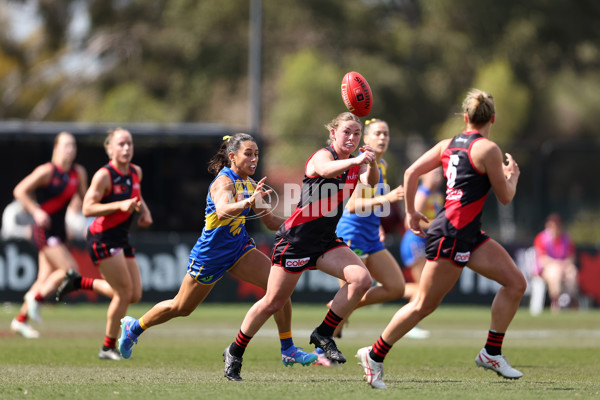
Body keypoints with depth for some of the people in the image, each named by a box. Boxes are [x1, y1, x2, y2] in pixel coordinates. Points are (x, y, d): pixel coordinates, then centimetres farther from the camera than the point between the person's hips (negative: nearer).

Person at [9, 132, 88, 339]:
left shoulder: (79, 172, 5)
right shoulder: (47, 171, -13)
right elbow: (19, 191, -10)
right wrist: (36, 211, -20)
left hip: (59, 230, 7)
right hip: (44, 229, -7)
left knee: (46, 278, 8)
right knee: (69, 269, -16)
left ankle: (21, 319, 19)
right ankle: (36, 298, 3)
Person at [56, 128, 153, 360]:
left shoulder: (136, 172, 6)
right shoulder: (104, 176, -17)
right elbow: (87, 208, -20)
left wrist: (144, 210, 5)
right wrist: (120, 205, -29)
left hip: (121, 239, 8)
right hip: (102, 238, -8)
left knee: (134, 295, 5)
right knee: (125, 293, -9)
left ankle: (79, 282, 21)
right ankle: (108, 348, 7)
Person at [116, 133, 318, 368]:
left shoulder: (250, 185, 2)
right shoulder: (224, 181, -22)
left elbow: (271, 222, 10)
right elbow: (223, 211, -45)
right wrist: (249, 201, -62)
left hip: (238, 249, 7)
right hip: (210, 254, -7)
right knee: (181, 308, 9)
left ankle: (288, 350, -7)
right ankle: (134, 327, 36)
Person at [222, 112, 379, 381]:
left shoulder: (356, 164, 7)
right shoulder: (322, 155, -13)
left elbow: (371, 181, -14)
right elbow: (325, 169, -38)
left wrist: (371, 163, -37)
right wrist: (354, 160, -57)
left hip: (326, 241, 6)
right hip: (296, 238, -6)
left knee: (361, 279, -17)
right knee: (273, 303, 0)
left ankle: (324, 334, -1)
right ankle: (234, 353, 21)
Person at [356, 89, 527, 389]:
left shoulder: (448, 144, 10)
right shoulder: (487, 149, -13)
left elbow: (411, 172, 7)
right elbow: (505, 197, -5)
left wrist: (410, 212, 17)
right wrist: (512, 175, 15)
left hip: (469, 235, 9)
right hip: (451, 234, -9)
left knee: (516, 283, 2)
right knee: (424, 305, 0)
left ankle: (491, 353, 5)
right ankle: (374, 355, 12)